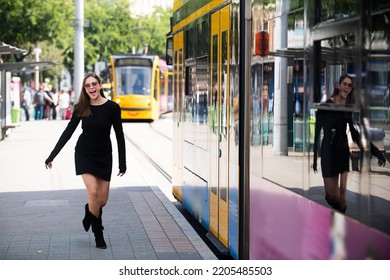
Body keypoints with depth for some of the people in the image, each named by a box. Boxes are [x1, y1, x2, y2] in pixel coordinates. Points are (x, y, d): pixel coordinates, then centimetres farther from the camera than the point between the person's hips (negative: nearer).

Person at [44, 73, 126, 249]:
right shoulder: (81, 108, -4)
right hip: (84, 154, 0)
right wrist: (51, 156, -2)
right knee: (93, 191, -16)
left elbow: (119, 136, -4)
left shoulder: (112, 107, -9)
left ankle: (89, 213, 36)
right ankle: (98, 234, 0)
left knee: (102, 199, 0)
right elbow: (68, 132, 0)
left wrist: (122, 163, -3)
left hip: (104, 156, 0)